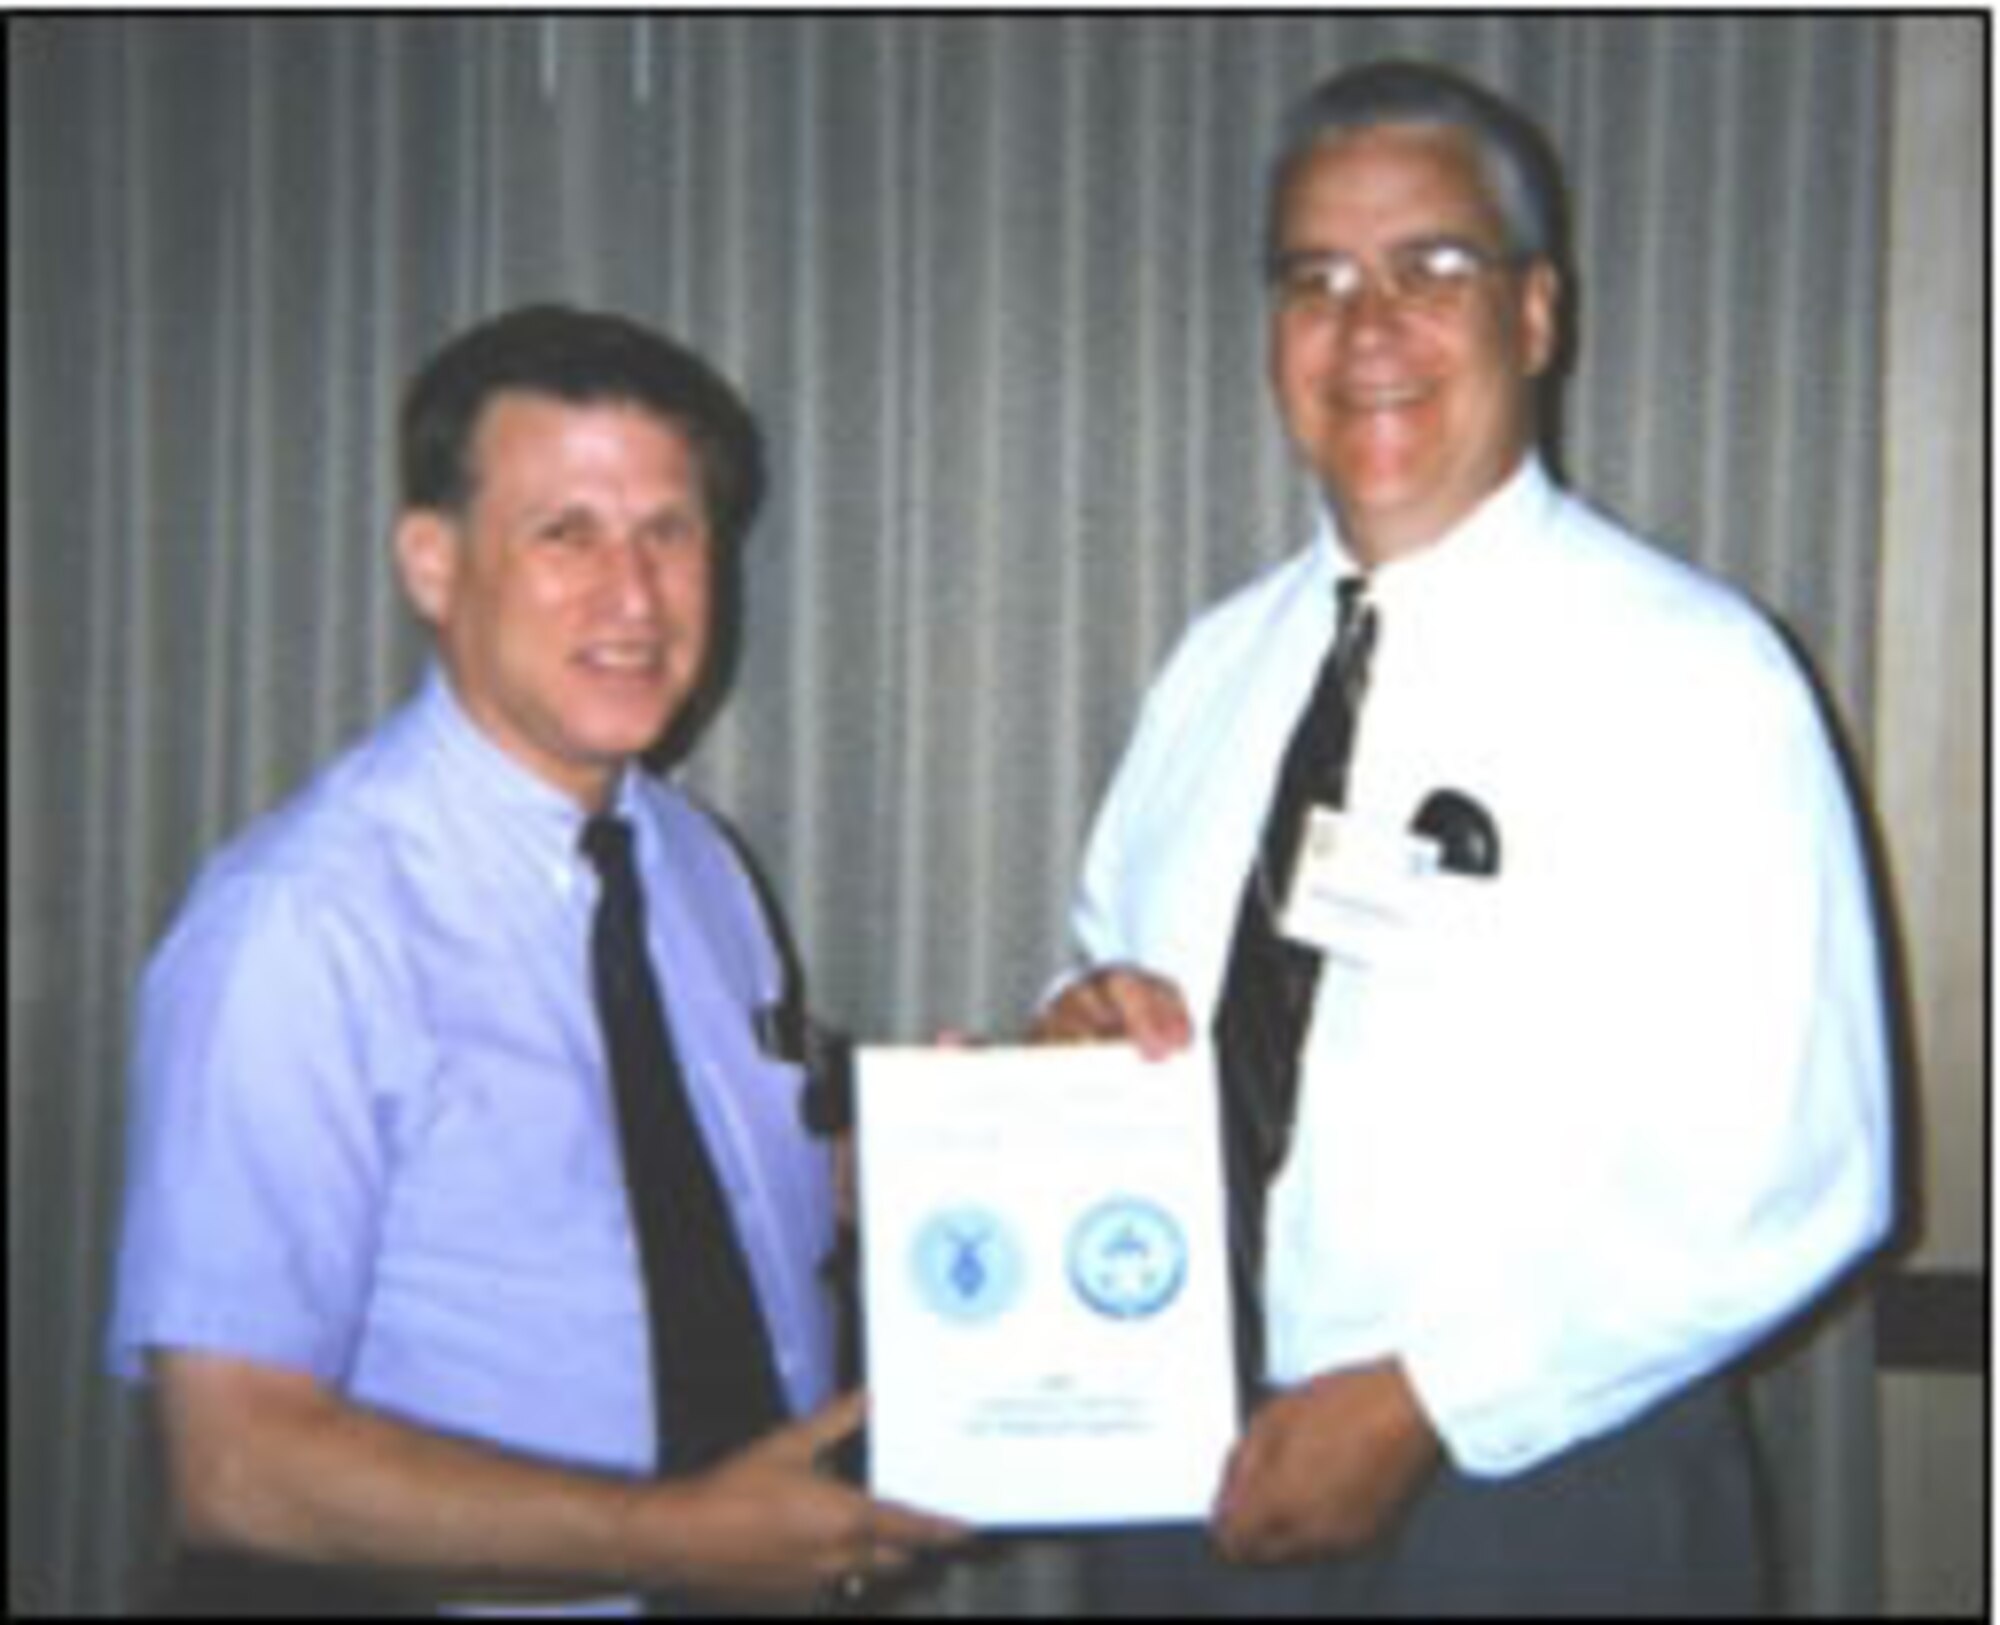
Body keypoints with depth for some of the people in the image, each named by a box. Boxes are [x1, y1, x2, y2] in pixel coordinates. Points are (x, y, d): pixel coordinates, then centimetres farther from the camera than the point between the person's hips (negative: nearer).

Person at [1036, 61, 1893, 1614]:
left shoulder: (1695, 676, -13)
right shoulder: (1217, 667, 6)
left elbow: (1792, 1178, -15)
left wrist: (1425, 1401, -18)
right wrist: (1095, 1034, -6)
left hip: (1540, 1498, -5)